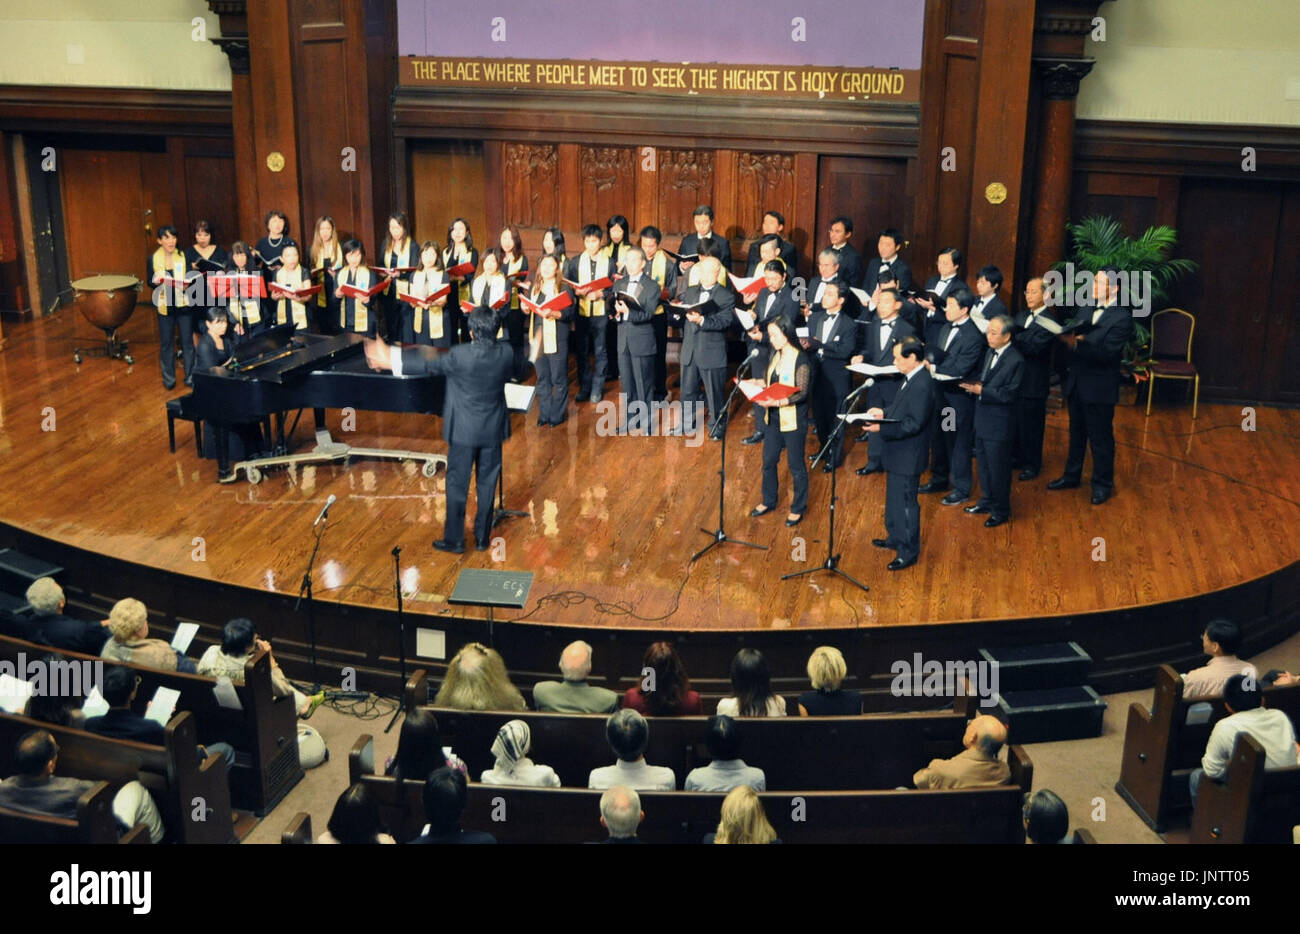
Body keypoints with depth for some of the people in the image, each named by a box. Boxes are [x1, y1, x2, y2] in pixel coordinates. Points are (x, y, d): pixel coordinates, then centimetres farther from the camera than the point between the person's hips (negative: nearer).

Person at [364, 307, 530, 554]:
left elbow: (429, 365, -10)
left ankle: (454, 540, 15)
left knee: (457, 485, 8)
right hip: (493, 431, 4)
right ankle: (482, 538, 24)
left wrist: (390, 361, 0)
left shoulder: (459, 355, -21)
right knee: (487, 484, 14)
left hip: (464, 431, -4)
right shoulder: (505, 353, -11)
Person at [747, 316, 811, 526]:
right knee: (768, 462, 18)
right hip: (773, 419, 7)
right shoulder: (775, 356, 5)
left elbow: (801, 393, -22)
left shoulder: (801, 360, -18)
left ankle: (798, 509, 23)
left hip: (793, 422, -7)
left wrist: (777, 402, -34)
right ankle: (768, 501, 37)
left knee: (796, 466, 8)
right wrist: (756, 383, -5)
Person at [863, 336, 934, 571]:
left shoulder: (922, 385, -27)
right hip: (898, 454, 10)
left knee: (905, 503, 2)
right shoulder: (911, 378, 4)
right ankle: (895, 538, 42)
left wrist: (881, 428, -27)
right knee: (894, 498, 24)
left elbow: (914, 424, -29)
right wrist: (884, 412, 3)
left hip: (908, 456, -10)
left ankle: (909, 552, 15)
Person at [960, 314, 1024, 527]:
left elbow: (1010, 394, -22)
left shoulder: (1015, 361, -19)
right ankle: (987, 501, 37)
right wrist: (975, 385, -4)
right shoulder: (990, 353, 7)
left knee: (998, 468, 4)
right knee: (983, 463, 20)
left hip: (999, 424, -8)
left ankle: (1001, 511, 18)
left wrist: (982, 391, -26)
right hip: (983, 420, 8)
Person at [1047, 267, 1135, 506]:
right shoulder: (1087, 308, 7)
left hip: (1099, 388, -7)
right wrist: (1068, 337, -16)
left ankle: (1102, 485, 19)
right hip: (1076, 383, 7)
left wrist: (1077, 344, -34)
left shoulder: (1122, 317, -16)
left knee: (1101, 438, 6)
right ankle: (1071, 476, 35)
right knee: (1076, 433, 20)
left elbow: (1107, 352, -24)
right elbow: (1075, 338, 7)